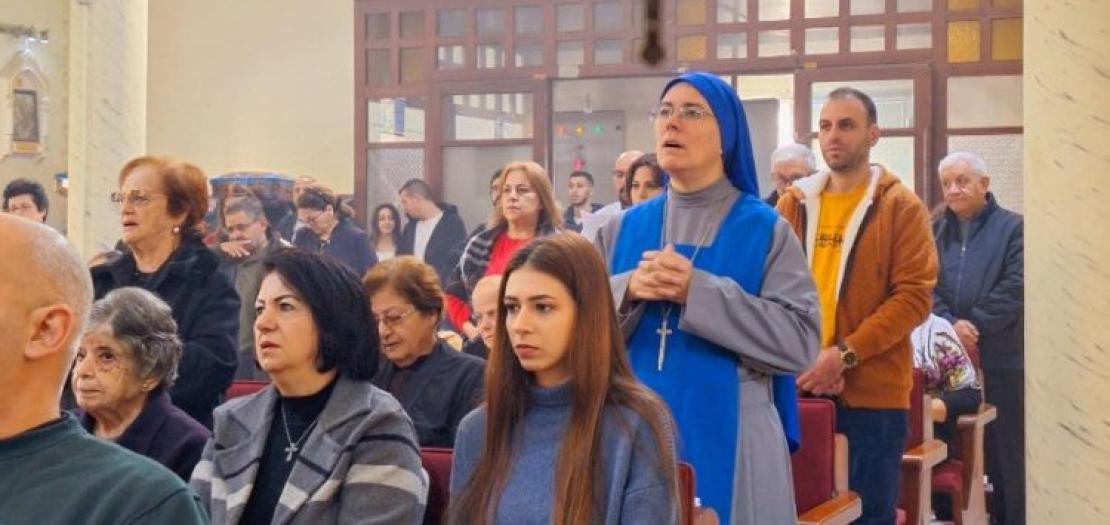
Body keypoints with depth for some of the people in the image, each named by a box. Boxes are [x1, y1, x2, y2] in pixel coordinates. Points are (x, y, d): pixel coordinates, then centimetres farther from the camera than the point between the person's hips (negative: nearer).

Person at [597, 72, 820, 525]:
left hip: (727, 440, -3)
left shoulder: (765, 230, -2)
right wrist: (629, 292, -15)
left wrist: (697, 291, -19)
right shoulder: (623, 229, 8)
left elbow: (800, 342, -13)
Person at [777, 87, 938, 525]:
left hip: (873, 392, -3)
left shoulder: (901, 207, 0)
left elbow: (914, 295, -9)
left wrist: (844, 354, -17)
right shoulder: (793, 204, 10)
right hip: (800, 388, 3)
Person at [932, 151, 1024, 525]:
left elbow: (1016, 287, -10)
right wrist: (951, 324, -13)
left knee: (1006, 445, 1)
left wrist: (975, 325, -13)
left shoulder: (1014, 227, 0)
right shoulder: (936, 231, 13)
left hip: (1002, 356, -4)